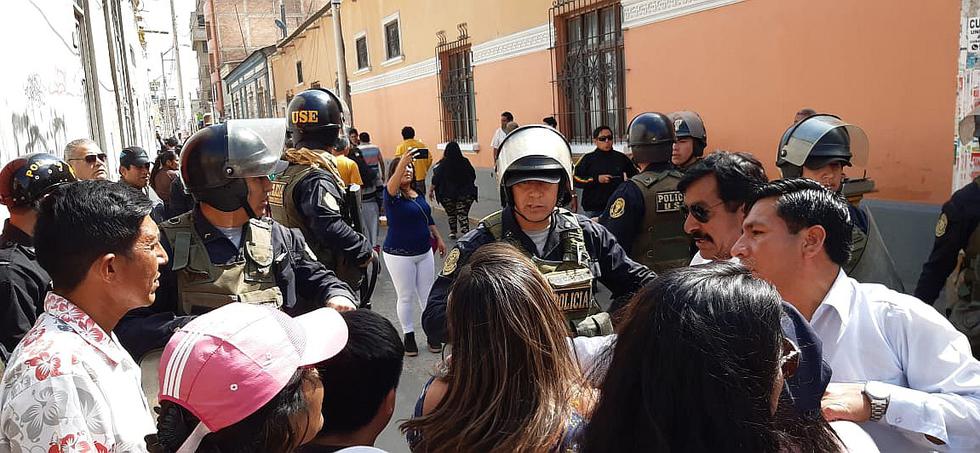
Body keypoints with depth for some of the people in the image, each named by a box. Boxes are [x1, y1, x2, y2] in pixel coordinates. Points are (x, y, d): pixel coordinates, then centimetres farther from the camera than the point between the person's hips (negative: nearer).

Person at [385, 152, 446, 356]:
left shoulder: (418, 193, 6)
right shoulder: (392, 195, -14)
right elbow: (392, 186, -39)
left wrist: (439, 238, 19)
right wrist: (403, 161, -54)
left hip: (424, 252, 6)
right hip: (399, 255, -6)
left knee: (427, 294, 13)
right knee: (406, 297, 6)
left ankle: (431, 333, 26)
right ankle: (409, 336, 21)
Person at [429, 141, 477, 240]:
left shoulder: (442, 164, -8)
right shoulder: (465, 162, -2)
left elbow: (436, 179, -5)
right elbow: (473, 176, 9)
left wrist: (431, 191, 7)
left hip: (447, 195, 0)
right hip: (465, 194, 1)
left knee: (451, 214, 19)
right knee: (463, 214, 0)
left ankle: (453, 232, 29)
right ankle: (466, 233, -16)